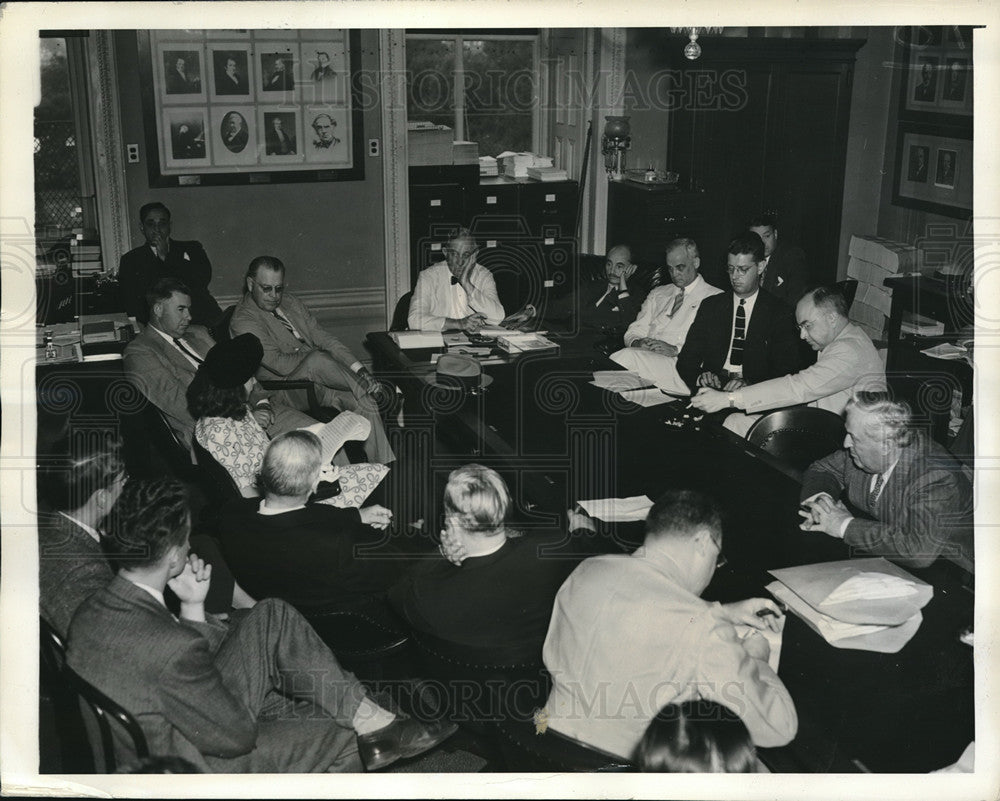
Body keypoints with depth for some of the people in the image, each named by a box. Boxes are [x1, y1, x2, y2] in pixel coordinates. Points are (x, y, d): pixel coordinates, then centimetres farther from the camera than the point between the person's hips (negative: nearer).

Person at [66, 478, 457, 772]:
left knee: (273, 617, 0)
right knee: (341, 740, 0)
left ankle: (371, 721, 7)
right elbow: (237, 736, -22)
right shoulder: (170, 646, -38)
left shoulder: (91, 611, -10)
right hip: (193, 769, -8)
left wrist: (192, 608, -9)